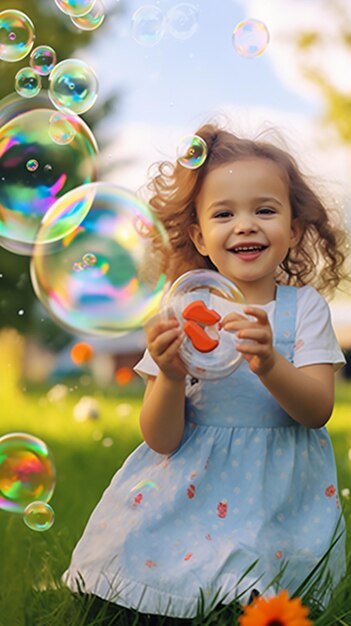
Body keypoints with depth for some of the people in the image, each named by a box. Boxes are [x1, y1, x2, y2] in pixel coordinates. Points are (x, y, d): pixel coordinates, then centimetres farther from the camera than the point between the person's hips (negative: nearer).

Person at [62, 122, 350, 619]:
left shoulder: (304, 306, 1)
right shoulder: (181, 313, 0)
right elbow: (161, 440, -3)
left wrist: (269, 364, -28)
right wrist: (171, 377, -24)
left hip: (279, 490, -1)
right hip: (191, 482, 1)